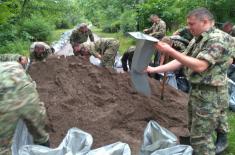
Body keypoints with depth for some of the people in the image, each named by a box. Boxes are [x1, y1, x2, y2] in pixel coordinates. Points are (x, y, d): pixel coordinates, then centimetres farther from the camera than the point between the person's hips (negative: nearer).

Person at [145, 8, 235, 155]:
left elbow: (200, 66, -28)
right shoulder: (197, 40, 10)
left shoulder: (218, 39, -18)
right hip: (197, 91, 9)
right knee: (194, 129, 22)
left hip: (210, 95, -9)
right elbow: (180, 61, 9)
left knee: (200, 136, -1)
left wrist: (171, 51, -29)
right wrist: (154, 69, 1)